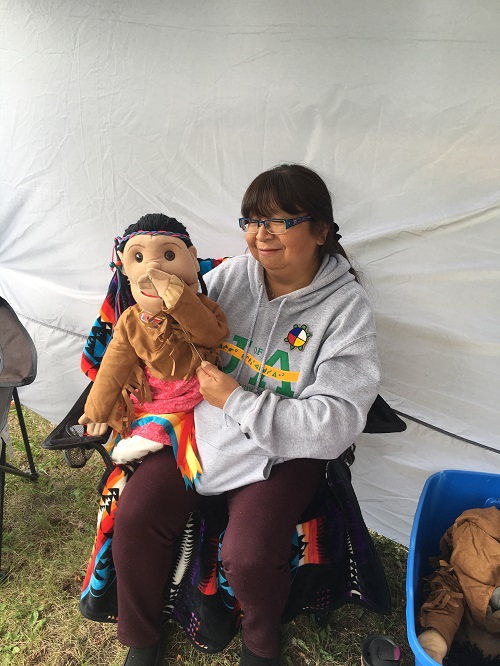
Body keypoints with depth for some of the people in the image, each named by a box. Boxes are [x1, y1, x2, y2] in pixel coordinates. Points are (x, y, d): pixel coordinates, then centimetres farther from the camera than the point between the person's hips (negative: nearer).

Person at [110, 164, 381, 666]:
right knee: (133, 517, -11)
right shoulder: (229, 275, -3)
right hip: (202, 423, 4)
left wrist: (235, 400, -19)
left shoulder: (346, 308, -12)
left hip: (280, 450, -3)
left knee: (248, 557, -20)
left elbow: (334, 425, -19)